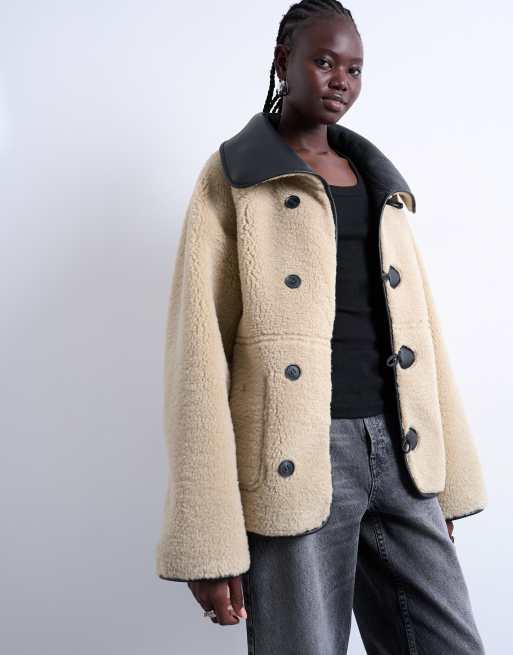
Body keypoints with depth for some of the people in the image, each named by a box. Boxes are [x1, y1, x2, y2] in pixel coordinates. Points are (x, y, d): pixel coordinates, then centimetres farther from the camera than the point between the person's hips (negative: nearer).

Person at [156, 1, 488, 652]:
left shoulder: (378, 180, 16)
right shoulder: (231, 177, 0)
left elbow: (417, 328, 15)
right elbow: (199, 350, -8)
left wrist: (445, 478, 12)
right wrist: (208, 541, -13)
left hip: (397, 452, 5)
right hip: (297, 461, -5)